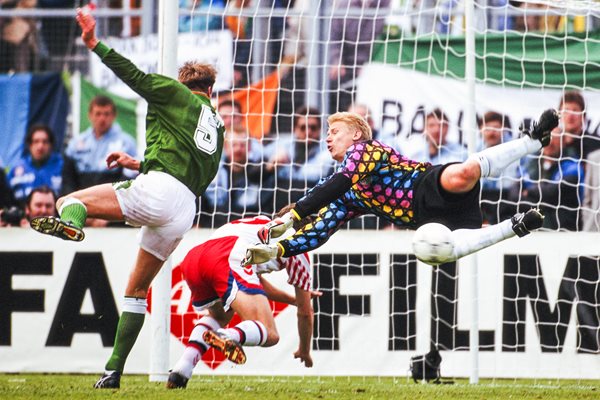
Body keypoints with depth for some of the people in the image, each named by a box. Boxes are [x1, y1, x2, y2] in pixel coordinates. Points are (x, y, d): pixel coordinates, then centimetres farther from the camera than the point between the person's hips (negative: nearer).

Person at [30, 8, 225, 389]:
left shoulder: (176, 94, 12)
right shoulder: (217, 126, 30)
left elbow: (133, 75, -1)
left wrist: (95, 43, 2)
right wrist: (138, 164, 38)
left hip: (156, 190, -6)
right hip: (185, 211, 6)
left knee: (70, 199, -5)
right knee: (138, 290, 16)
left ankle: (70, 222, -45)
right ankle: (114, 370, 13)